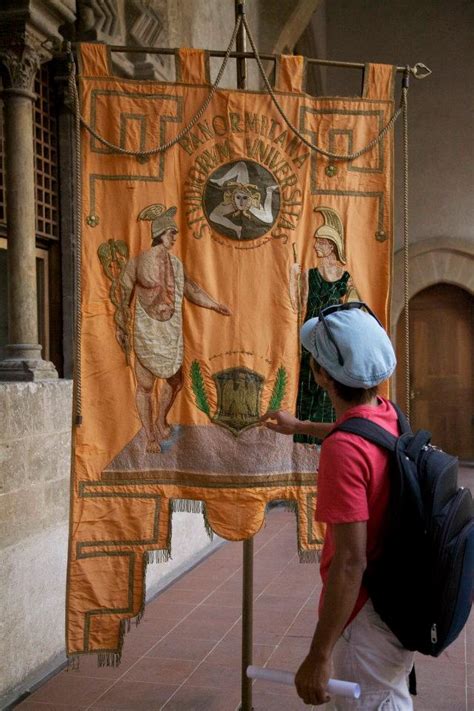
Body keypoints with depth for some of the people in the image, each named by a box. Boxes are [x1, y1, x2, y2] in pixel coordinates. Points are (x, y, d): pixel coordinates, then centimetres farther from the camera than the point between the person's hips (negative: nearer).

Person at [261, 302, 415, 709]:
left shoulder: (344, 450, -29)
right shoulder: (388, 415, -2)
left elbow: (351, 562, -29)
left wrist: (319, 656, -24)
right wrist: (298, 426, 41)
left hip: (366, 616, -8)